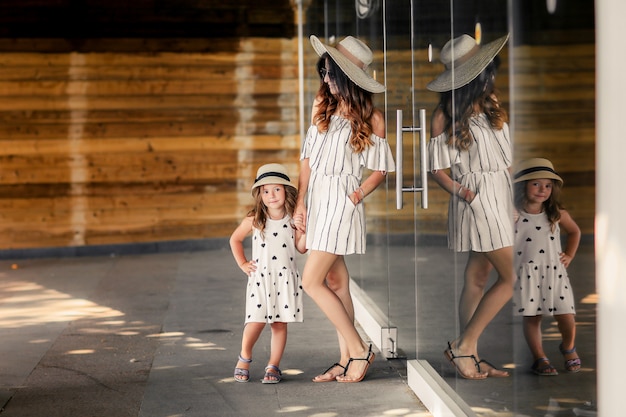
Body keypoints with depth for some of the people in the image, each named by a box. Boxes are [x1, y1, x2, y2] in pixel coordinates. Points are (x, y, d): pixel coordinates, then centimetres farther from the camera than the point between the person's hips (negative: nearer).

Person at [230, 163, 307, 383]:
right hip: (260, 277, -1)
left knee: (280, 322, 2)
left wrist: (305, 231, -11)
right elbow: (235, 239, 13)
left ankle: (273, 366, 12)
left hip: (285, 278, 1)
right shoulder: (254, 219, -1)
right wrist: (242, 263, 7)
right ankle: (244, 357, 14)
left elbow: (301, 248, 5)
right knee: (256, 321, -10)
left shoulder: (292, 219, 1)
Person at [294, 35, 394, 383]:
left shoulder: (371, 118, -8)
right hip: (317, 197, 6)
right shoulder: (322, 105, 8)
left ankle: (359, 350, -1)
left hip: (342, 200, -6)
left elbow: (380, 170, -2)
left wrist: (357, 196, -14)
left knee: (312, 282, -10)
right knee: (336, 281, 9)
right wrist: (300, 200, 3)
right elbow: (308, 155, 9)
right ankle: (347, 359, 15)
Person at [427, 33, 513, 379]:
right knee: (511, 278, -8)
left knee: (478, 278, 10)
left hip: (500, 195, 7)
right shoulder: (446, 114, -11)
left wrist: (512, 203, 8)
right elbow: (438, 170, -7)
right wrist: (466, 194, -20)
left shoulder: (492, 104, 10)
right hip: (478, 199, -7)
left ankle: (468, 355, 15)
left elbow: (504, 156, 14)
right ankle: (463, 346, 0)